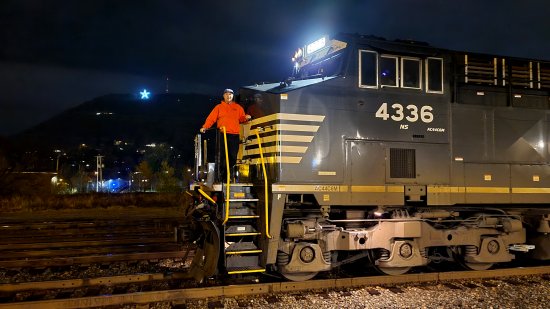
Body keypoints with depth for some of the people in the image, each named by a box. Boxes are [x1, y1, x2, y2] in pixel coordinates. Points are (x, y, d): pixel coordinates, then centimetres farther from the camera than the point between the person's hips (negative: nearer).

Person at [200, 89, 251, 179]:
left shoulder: (238, 107, 20)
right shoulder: (219, 107, 13)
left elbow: (241, 118, 16)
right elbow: (211, 118, 4)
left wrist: (246, 118, -7)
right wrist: (205, 127, -9)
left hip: (235, 135, 2)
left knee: (233, 156, -1)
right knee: (223, 156, -8)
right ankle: (223, 174, -5)